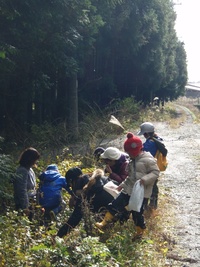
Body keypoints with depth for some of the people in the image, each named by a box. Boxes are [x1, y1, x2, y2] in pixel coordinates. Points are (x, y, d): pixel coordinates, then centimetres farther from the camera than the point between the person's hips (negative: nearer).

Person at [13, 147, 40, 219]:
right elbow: (22, 190, -23)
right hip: (23, 203, -9)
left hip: (30, 202, 9)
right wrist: (25, 207, -21)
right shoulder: (22, 171, -22)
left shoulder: (29, 169, 6)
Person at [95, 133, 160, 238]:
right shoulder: (133, 161, 14)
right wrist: (123, 184, 21)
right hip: (129, 189, 8)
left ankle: (140, 231, 23)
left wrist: (145, 179, -29)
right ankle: (104, 222, 5)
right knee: (116, 204, 1)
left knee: (137, 212, 2)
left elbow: (155, 172, -17)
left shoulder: (148, 159, -14)